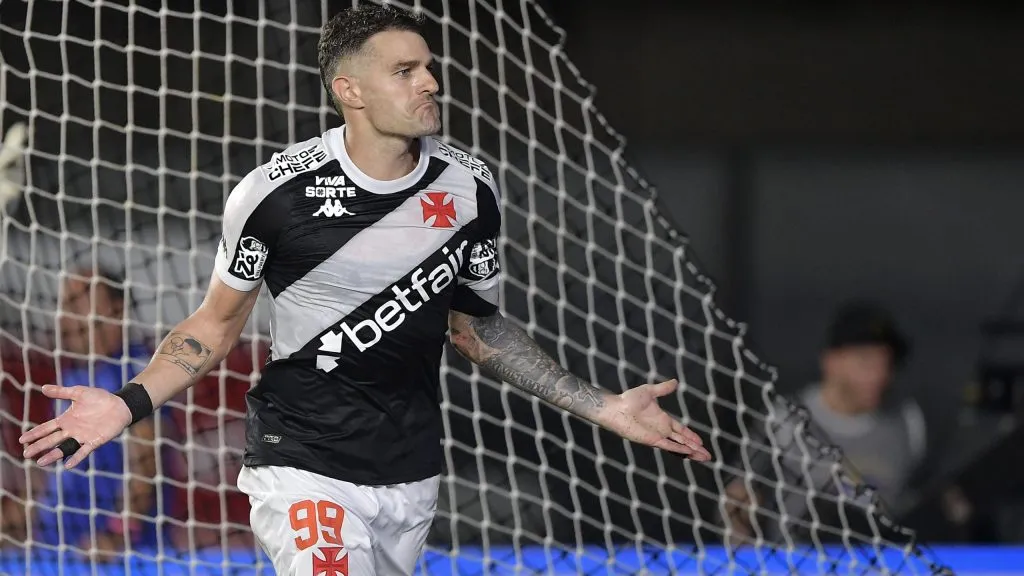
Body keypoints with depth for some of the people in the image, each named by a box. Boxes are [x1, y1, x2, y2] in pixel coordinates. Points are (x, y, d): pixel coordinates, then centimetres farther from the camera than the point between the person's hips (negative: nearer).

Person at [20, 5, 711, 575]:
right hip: (306, 465, -4)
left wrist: (602, 407, 9)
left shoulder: (468, 187, 0)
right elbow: (218, 322, 2)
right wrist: (130, 404, -13)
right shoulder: (278, 191, -11)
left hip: (413, 470, 4)